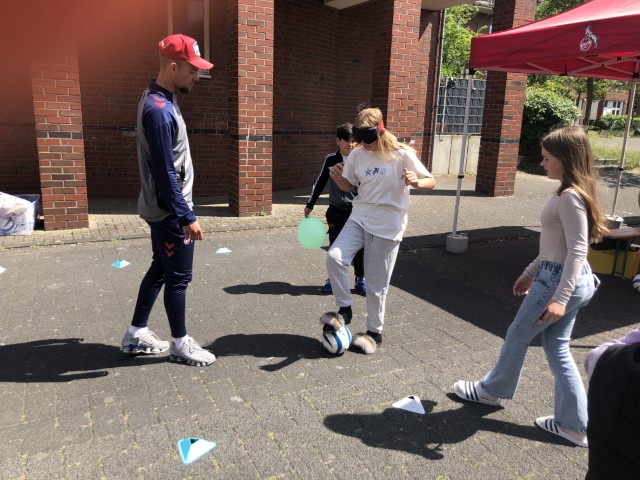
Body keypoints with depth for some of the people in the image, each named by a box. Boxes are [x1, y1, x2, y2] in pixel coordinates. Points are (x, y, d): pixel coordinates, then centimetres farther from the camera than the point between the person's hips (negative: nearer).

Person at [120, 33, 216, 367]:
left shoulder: (161, 101, 11)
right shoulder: (159, 110, -21)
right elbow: (165, 173, -24)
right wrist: (187, 217, -22)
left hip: (162, 209, 10)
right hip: (170, 211, -10)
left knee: (159, 269, 18)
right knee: (179, 277, 2)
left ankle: (136, 335, 29)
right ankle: (181, 344, 18)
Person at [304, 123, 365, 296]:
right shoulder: (331, 159, -1)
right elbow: (320, 182, 8)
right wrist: (310, 205, 10)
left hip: (357, 212, -1)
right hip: (335, 212, 2)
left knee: (358, 248, 9)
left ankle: (360, 280, 25)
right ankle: (333, 279, 27)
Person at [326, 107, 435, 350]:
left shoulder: (401, 154, -12)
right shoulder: (357, 155, 0)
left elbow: (431, 182, -7)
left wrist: (415, 182, -30)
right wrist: (337, 177, -10)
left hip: (388, 226, -4)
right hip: (359, 218, 4)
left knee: (376, 285, 3)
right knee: (334, 257, -21)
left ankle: (374, 332, 25)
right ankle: (345, 308, 1)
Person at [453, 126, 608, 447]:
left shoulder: (570, 197, -21)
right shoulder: (574, 192, 11)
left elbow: (577, 250, -25)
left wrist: (560, 298, -28)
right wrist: (530, 272, 22)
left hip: (560, 281, -10)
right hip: (563, 277, 10)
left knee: (518, 336, 10)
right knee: (556, 347, 15)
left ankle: (491, 389, 33)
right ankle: (573, 424, 23)